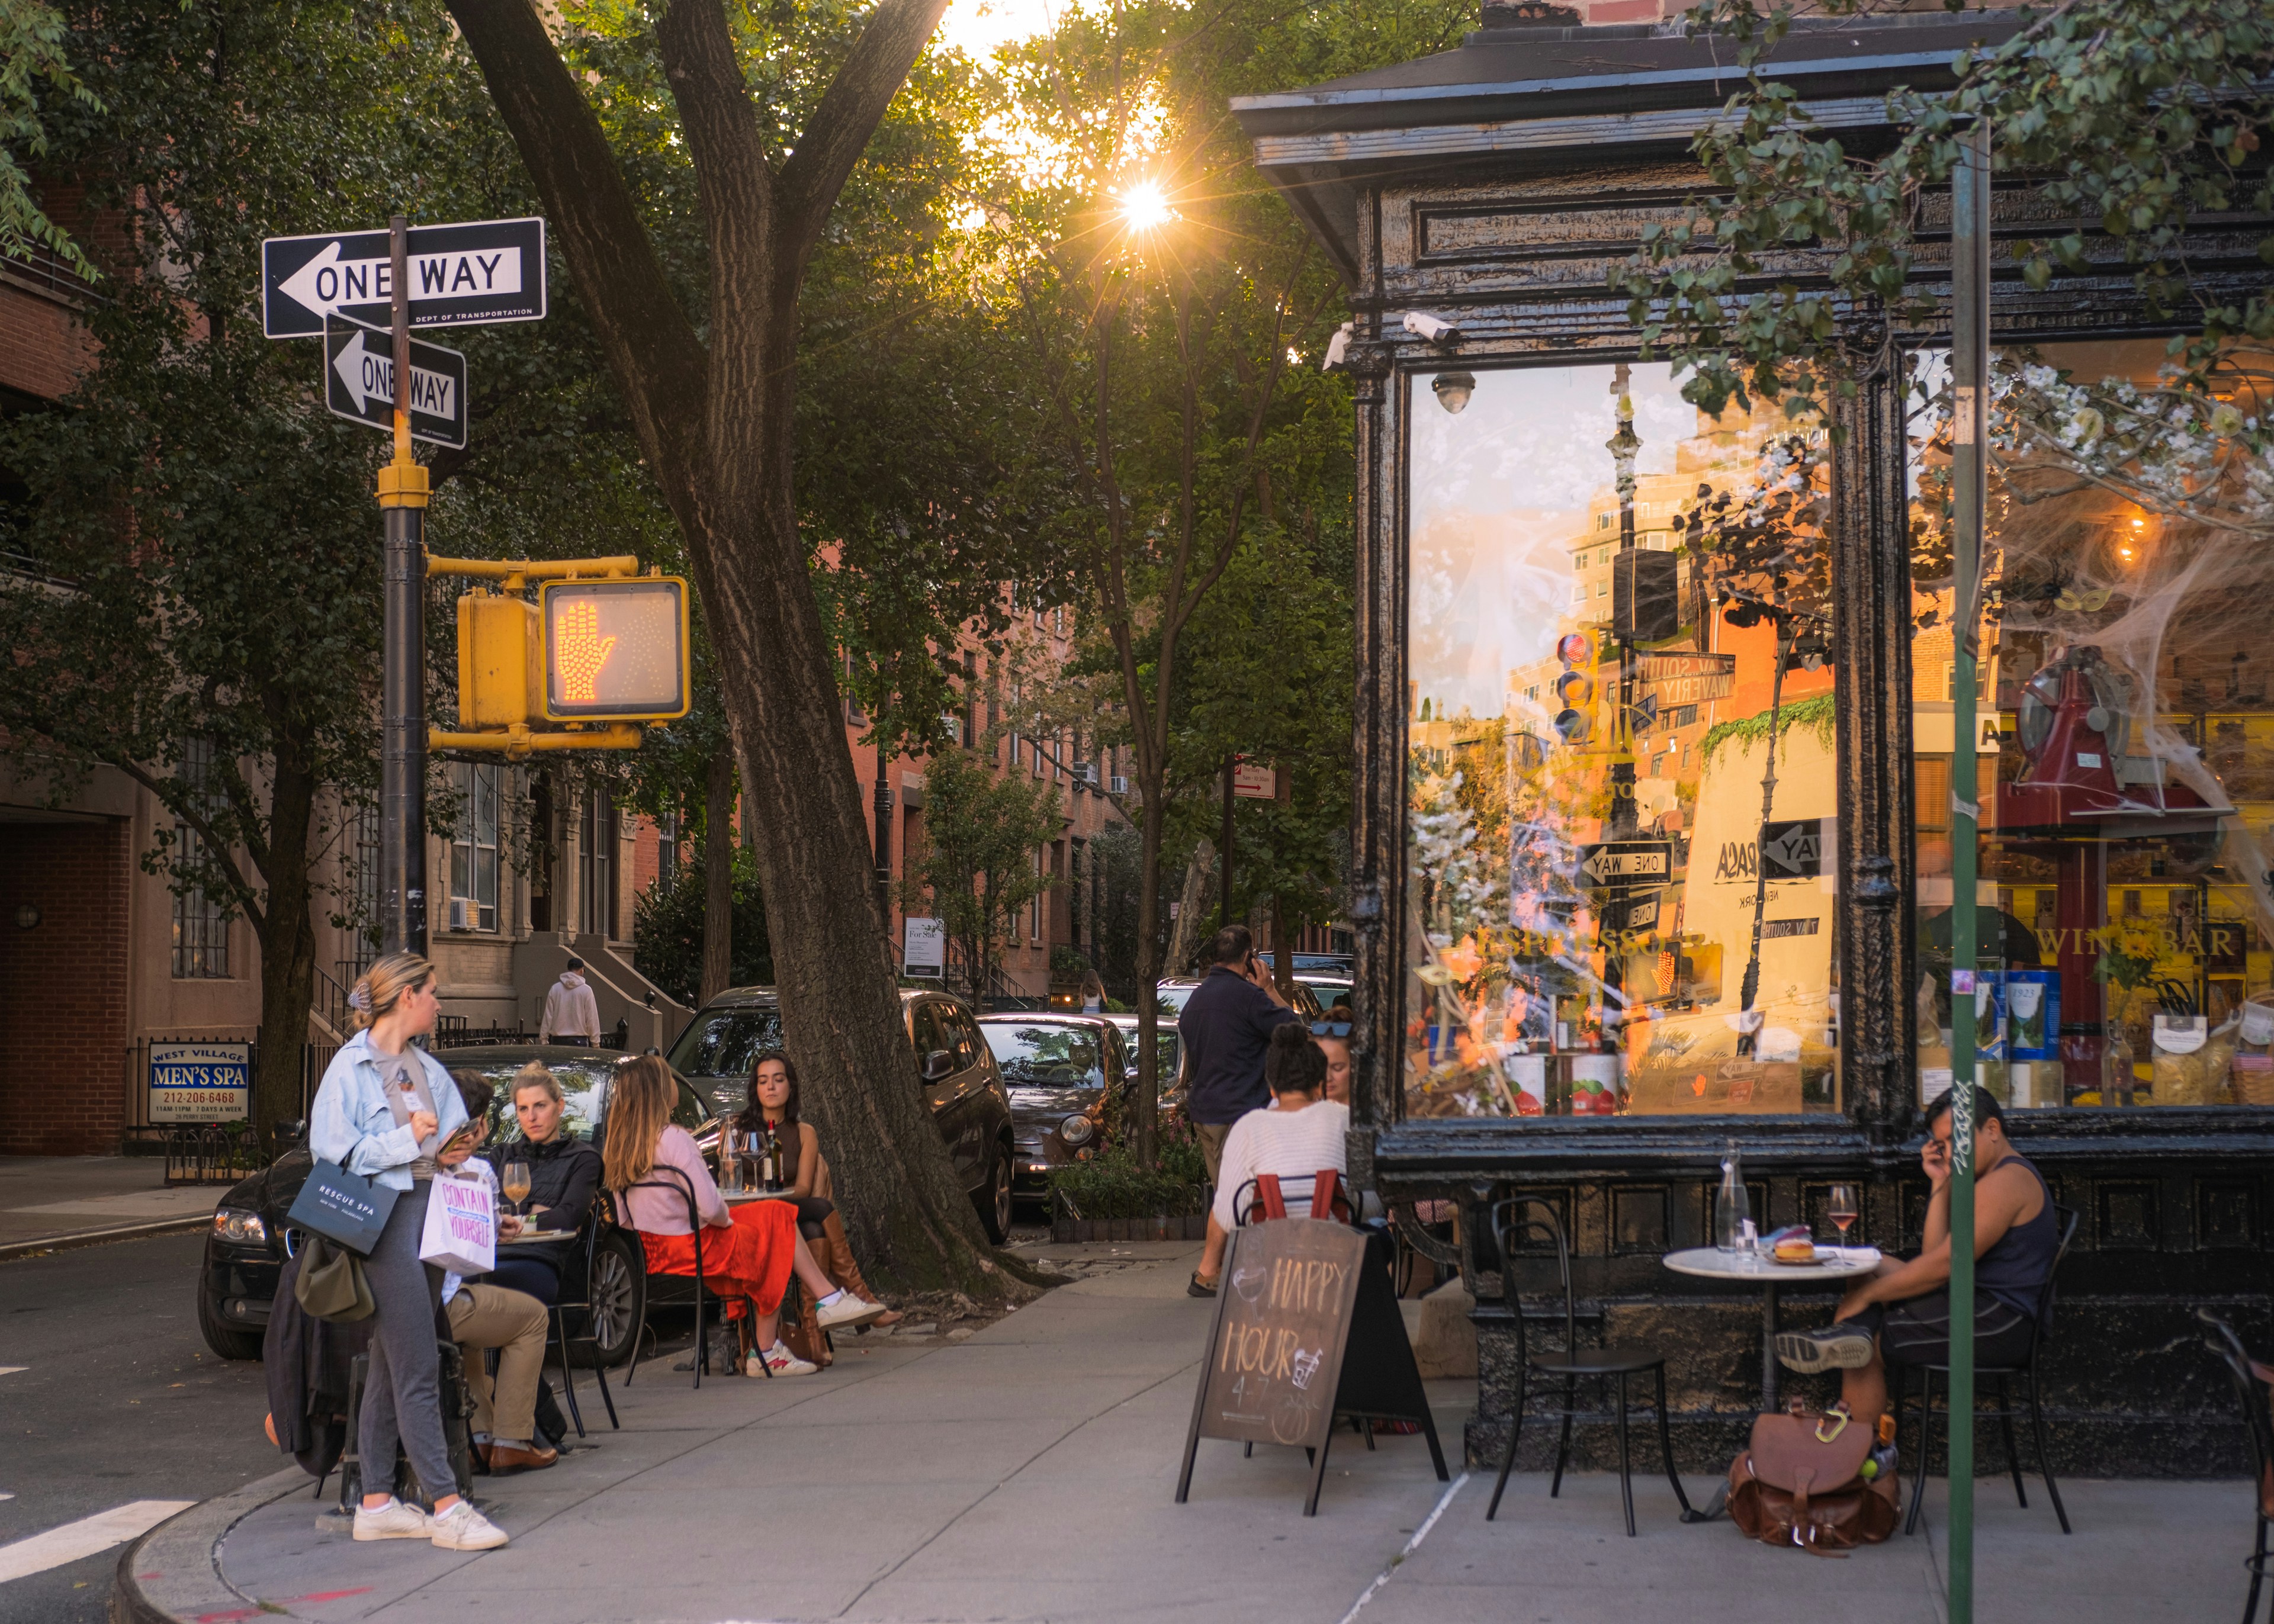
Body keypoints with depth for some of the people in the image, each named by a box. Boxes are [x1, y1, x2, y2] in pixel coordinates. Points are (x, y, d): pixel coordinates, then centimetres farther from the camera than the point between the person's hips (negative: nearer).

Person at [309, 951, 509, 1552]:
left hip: (429, 1217, 8)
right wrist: (407, 1142, -13)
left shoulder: (429, 1070, 19)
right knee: (418, 1372, -10)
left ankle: (375, 1502, 15)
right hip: (384, 1220, -8)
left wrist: (453, 1152, 6)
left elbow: (449, 1141, 28)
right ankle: (446, 1507, -11)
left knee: (390, 1368, 11)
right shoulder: (351, 1067, -5)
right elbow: (330, 1148, -10)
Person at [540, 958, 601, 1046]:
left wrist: (543, 1039, 10)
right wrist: (596, 1043, 2)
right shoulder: (586, 990, -5)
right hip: (579, 1040, -3)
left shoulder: (555, 989, 3)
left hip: (558, 1039, 3)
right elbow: (592, 1019, -4)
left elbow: (548, 1017, 5)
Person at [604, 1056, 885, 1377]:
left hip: (650, 1253, 8)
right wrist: (728, 1219, -1)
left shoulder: (614, 1150, 3)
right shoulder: (674, 1139, -21)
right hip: (692, 1250, -8)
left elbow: (624, 1217, 11)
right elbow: (711, 1209, -24)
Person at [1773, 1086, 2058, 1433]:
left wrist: (1867, 1295, -12)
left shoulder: (2006, 1182, -13)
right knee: (1869, 1269, 8)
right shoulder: (2009, 1177, 21)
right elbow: (1935, 1257, 13)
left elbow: (1943, 1266, -18)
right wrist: (1941, 1184, 7)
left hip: (1995, 1325, -11)